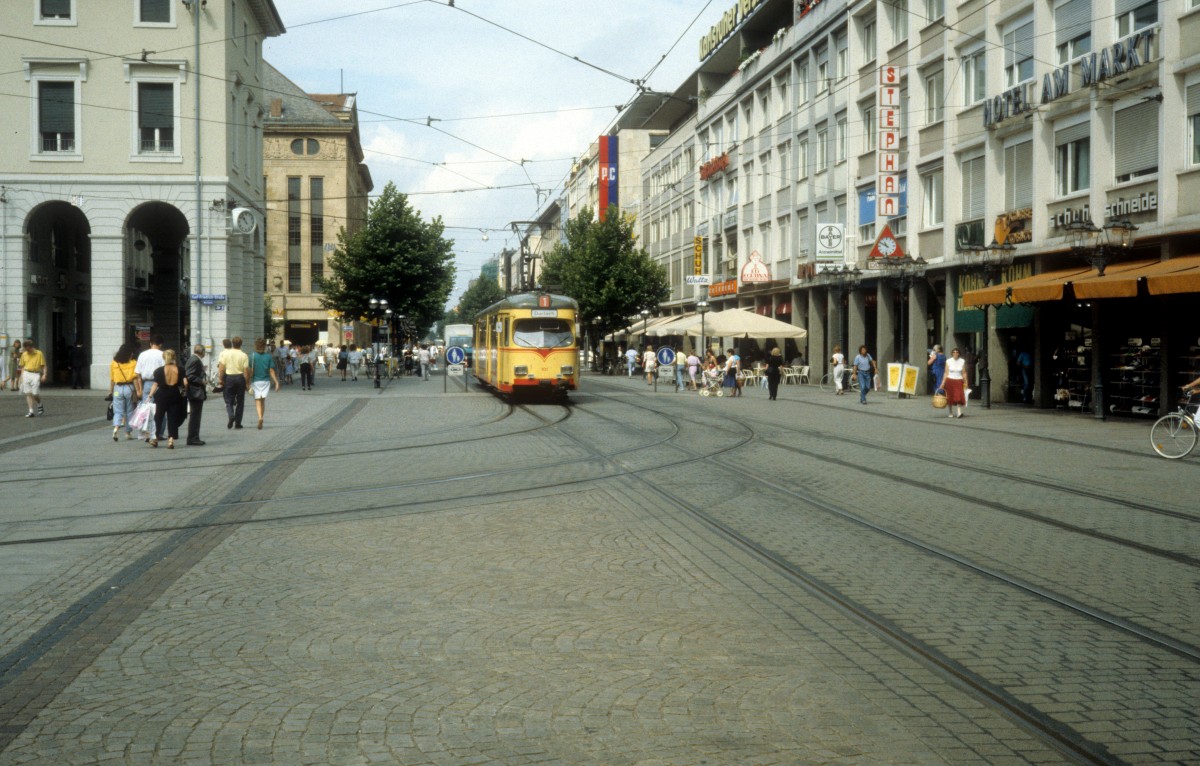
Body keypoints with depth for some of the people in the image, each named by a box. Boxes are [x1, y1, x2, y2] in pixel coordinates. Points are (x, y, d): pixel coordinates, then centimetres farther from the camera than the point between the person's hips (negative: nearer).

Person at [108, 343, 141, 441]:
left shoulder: (113, 363, 2)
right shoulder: (133, 363, -4)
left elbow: (111, 379, 4)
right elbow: (135, 378, -7)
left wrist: (110, 391, 11)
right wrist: (138, 391, -3)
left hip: (118, 388, 1)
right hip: (129, 388, -1)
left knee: (118, 411, 3)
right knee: (129, 412, 11)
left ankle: (116, 427, -23)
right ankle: (128, 433, 16)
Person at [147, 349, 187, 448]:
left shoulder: (159, 370, -4)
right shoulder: (180, 370, -1)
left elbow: (155, 384, -7)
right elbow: (185, 383, -8)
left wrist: (150, 396, -3)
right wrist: (184, 392, 9)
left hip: (162, 396, -1)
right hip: (175, 396, 1)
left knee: (158, 417, 15)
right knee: (173, 418, 4)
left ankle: (155, 437, 17)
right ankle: (171, 440, -3)